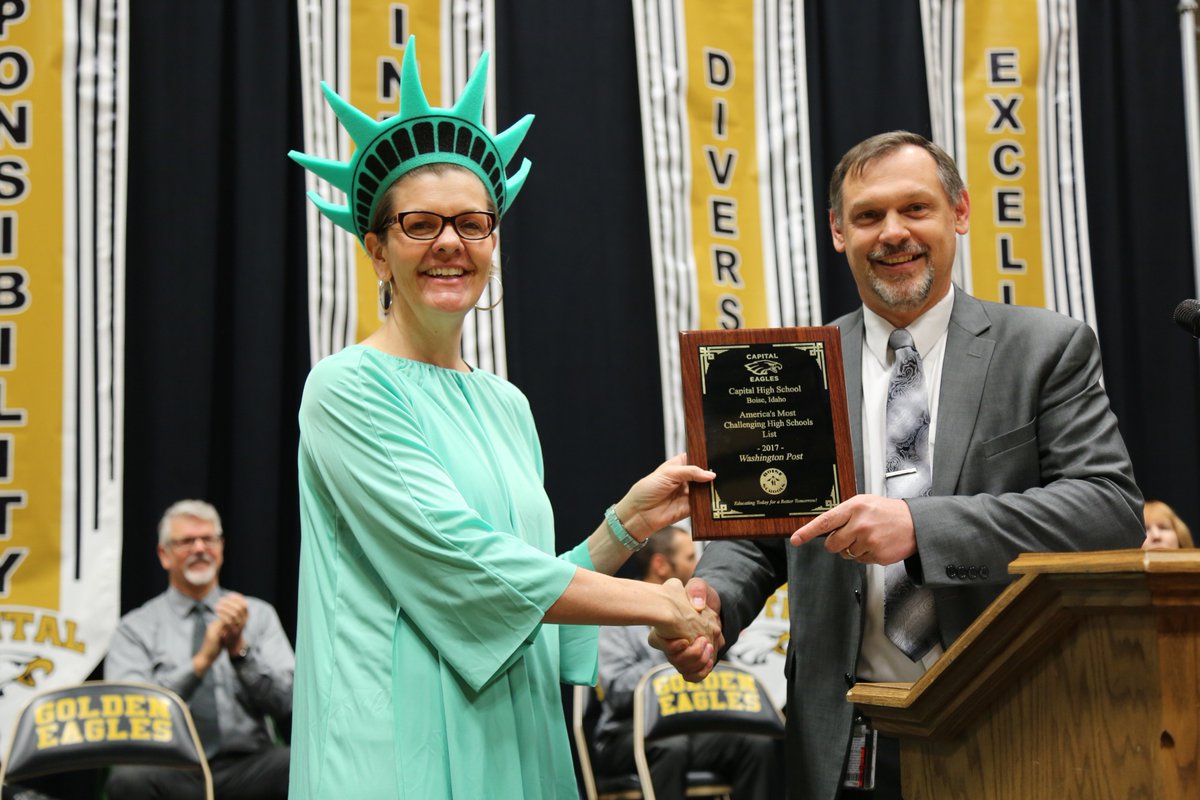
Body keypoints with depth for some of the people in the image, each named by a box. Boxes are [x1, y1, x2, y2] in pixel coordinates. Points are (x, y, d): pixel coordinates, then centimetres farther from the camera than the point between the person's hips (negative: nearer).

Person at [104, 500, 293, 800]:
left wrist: (240, 649, -14)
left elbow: (285, 702, 2)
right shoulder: (136, 627, 7)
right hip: (172, 770, -1)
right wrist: (201, 661, -19)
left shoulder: (259, 614, 12)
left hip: (245, 768, 1)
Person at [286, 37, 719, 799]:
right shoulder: (349, 387, -9)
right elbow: (461, 564, -18)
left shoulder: (507, 404, 12)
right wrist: (660, 605, -13)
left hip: (514, 737, 7)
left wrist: (628, 523, 0)